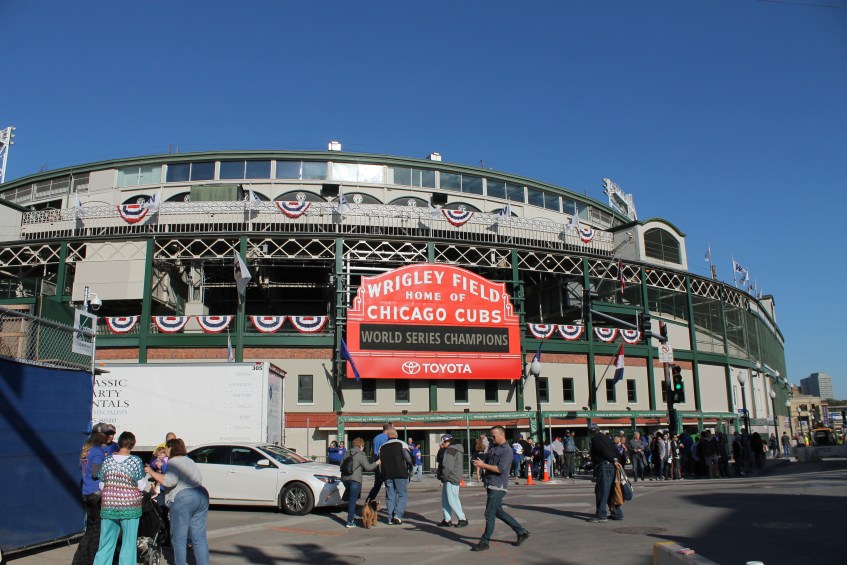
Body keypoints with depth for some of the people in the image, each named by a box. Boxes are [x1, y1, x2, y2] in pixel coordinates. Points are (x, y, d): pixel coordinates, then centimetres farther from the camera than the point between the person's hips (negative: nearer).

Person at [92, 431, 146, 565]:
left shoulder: (107, 461, 2)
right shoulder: (136, 461, -9)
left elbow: (101, 485, 9)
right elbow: (141, 486, -6)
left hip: (108, 507, 4)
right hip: (129, 507, -3)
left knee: (106, 545, 12)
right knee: (128, 545, 5)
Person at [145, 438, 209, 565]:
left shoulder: (173, 462, -3)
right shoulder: (189, 461, 22)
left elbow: (170, 481, -17)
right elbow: (199, 478, 24)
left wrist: (152, 473, -8)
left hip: (182, 499, -8)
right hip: (202, 496, 8)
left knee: (179, 539, 4)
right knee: (199, 538, 10)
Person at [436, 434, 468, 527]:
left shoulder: (450, 450, -16)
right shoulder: (455, 449, 17)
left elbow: (447, 466, -23)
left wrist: (443, 476, -11)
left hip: (451, 479, -11)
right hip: (449, 479, 11)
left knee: (452, 500, -6)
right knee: (445, 500, 13)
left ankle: (462, 519, -1)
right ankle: (447, 520, 16)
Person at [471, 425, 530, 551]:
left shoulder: (507, 451, -12)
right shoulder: (493, 448, 15)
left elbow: (500, 469, -20)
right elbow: (487, 463, 20)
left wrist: (483, 465, -20)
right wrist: (480, 463, -2)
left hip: (498, 486, -9)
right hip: (491, 485, 9)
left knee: (489, 514, -5)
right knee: (498, 512, 14)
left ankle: (484, 542, 4)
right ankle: (522, 532, 24)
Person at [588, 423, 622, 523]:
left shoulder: (595, 438, -6)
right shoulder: (605, 437, 20)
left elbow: (604, 451, -17)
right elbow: (615, 450, 16)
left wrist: (613, 460, -15)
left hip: (603, 466, -9)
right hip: (612, 466, 9)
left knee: (601, 491, -6)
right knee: (610, 491, 16)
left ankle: (601, 515, -6)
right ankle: (617, 513, 20)